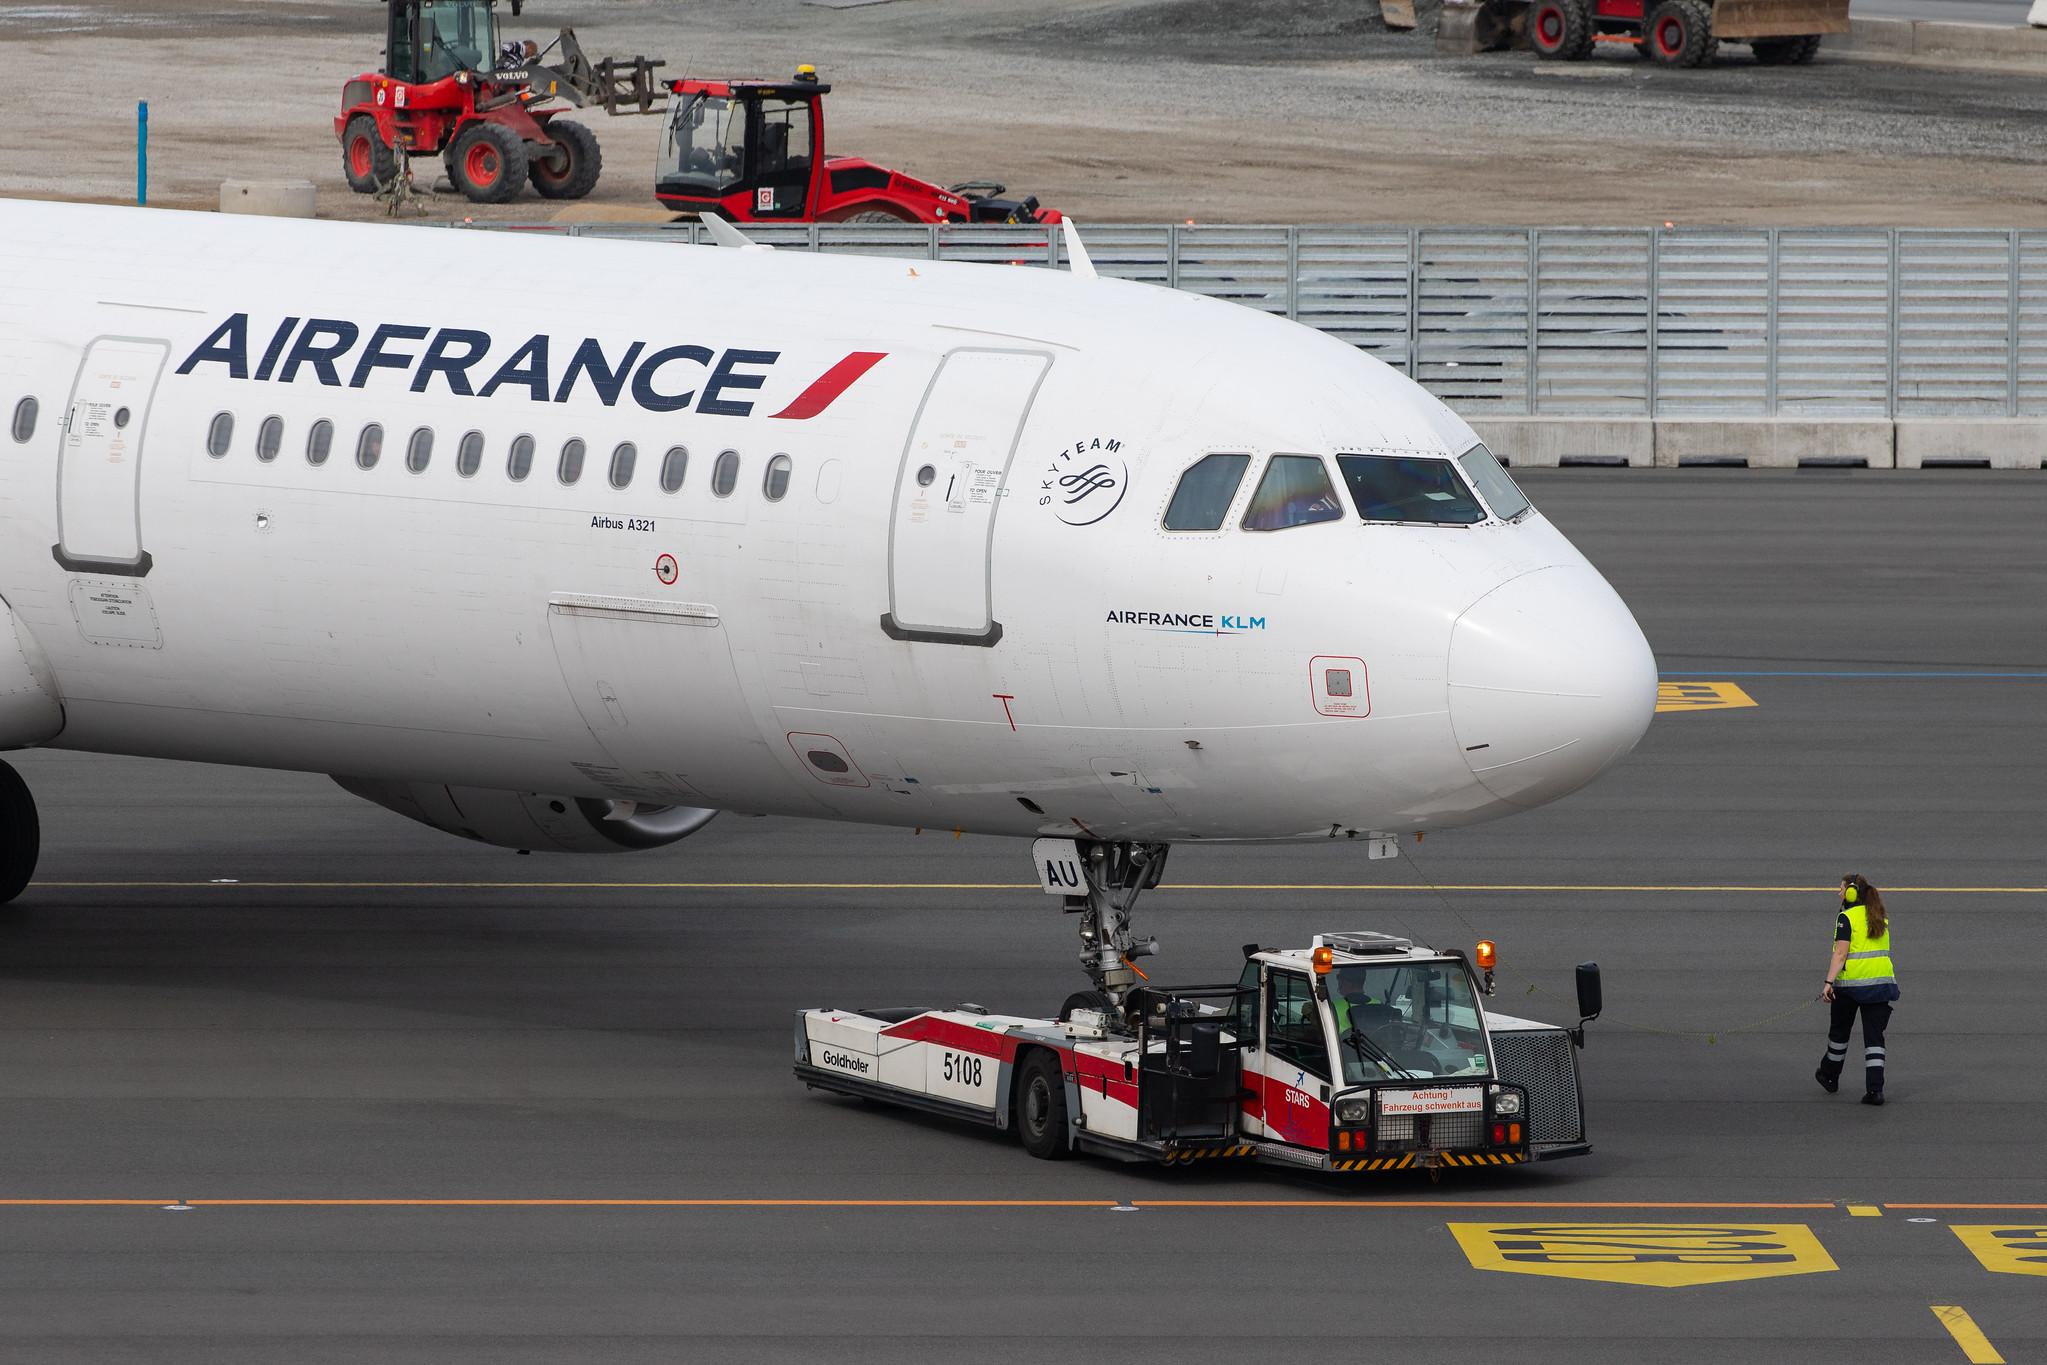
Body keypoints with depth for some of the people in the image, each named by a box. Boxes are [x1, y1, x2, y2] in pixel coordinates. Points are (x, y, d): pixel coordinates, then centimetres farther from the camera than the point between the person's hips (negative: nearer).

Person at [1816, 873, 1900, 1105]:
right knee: (1874, 1036, 3)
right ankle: (1874, 1088, -7)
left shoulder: (1846, 918, -9)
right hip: (1881, 981, 5)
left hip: (1851, 982, -5)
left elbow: (1841, 953, -18)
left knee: (1839, 1031, 16)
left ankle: (1830, 1077, 34)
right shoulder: (1881, 918, 11)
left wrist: (1829, 982, -22)